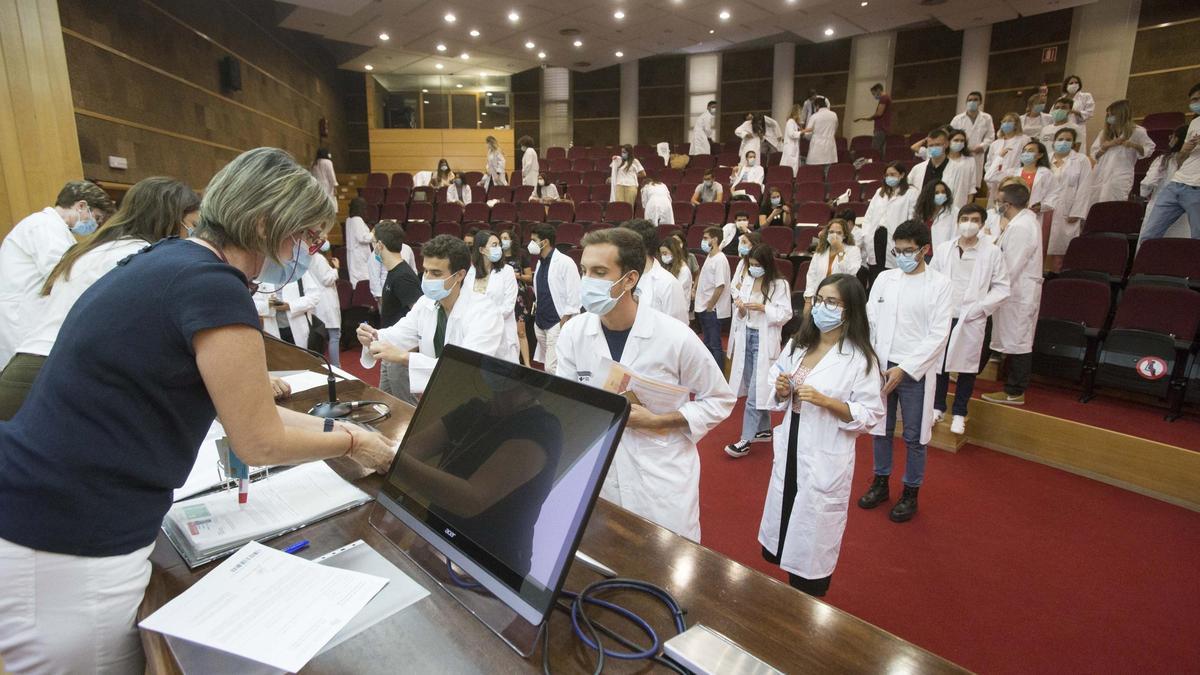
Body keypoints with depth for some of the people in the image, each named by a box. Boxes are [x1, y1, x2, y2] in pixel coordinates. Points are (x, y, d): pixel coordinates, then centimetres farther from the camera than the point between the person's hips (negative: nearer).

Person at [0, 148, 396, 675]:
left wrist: (332, 428, 14)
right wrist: (351, 444, 1)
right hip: (63, 552, -9)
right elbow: (260, 443, -14)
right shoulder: (212, 287, -22)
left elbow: (238, 407, 13)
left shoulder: (173, 261, 8)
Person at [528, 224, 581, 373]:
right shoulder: (539, 262, 11)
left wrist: (564, 324, -16)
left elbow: (574, 296, -14)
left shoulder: (565, 262, -12)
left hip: (558, 323, -8)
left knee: (553, 368, -13)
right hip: (540, 323, 8)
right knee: (547, 366, 14)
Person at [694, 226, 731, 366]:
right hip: (704, 308, 9)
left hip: (712, 310, -9)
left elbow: (720, 286, -22)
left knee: (715, 345, -1)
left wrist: (710, 306, -17)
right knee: (707, 343, 18)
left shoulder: (720, 259, -17)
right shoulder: (709, 256, 11)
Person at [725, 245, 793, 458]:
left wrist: (762, 308, -20)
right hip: (746, 338, 6)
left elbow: (785, 314, -12)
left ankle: (745, 440, -3)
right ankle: (764, 429, 31)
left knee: (756, 391, -6)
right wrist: (741, 309, -12)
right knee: (756, 388, 15)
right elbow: (740, 318, 9)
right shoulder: (747, 284, 8)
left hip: (765, 341, -6)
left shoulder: (780, 285, -7)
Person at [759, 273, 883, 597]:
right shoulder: (797, 345, 3)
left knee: (815, 536, 9)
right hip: (789, 451, 6)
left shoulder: (861, 359, -14)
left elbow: (870, 415, -15)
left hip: (826, 460, -6)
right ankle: (791, 594, 42)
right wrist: (782, 392, -10)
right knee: (785, 521, 19)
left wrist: (826, 401, -25)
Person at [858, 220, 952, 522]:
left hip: (915, 371, -3)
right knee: (880, 429, 15)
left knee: (914, 436, 8)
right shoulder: (884, 278, 4)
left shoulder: (939, 284, -5)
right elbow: (870, 322, 3)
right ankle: (880, 482, 32)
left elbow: (938, 335, -9)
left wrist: (904, 368, -15)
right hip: (880, 367, 3)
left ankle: (910, 493, 25)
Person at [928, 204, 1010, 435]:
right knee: (939, 363, 10)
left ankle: (959, 413, 22)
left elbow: (1001, 287, -1)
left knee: (967, 366, 7)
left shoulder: (992, 253, -3)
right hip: (943, 316, 2)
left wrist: (980, 307, -11)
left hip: (972, 320, -1)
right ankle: (938, 407, 27)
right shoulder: (942, 250, 3)